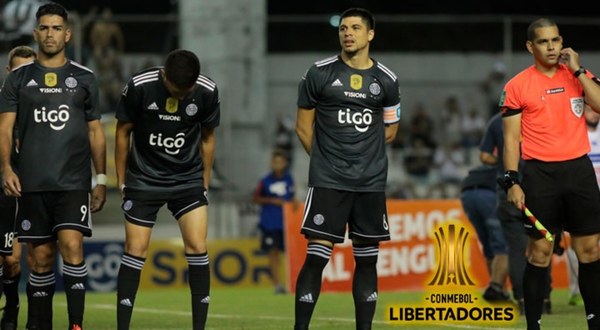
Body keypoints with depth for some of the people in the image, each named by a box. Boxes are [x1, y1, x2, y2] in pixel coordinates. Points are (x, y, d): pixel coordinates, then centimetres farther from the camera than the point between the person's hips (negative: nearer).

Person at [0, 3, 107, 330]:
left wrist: (101, 179, 8)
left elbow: (95, 131, 13)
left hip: (74, 181, -1)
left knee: (72, 246, -17)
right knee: (41, 259, 3)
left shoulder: (84, 78, 9)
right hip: (32, 183, 1)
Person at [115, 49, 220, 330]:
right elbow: (123, 132, -2)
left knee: (197, 248, -9)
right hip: (144, 180, -1)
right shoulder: (139, 86, -17)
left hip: (188, 180, 1)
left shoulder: (207, 91, -11)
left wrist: (204, 182, 7)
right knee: (135, 251, -4)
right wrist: (122, 181, 1)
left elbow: (207, 137, 5)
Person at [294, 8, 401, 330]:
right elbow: (303, 127, 6)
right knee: (317, 256, -9)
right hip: (327, 181, -3)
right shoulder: (319, 73, 1)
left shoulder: (386, 80, 7)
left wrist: (361, 148, 9)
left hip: (371, 182, 3)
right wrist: (327, 160, 6)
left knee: (367, 258, 6)